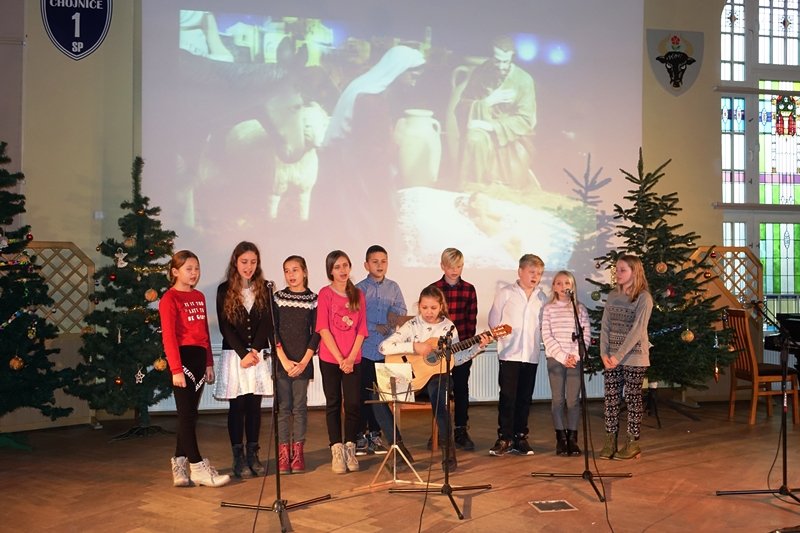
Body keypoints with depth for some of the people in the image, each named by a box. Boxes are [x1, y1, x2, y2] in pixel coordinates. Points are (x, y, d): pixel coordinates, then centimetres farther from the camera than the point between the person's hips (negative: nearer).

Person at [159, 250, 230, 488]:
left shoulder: (199, 297, 14)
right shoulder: (169, 299, -7)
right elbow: (168, 336, -12)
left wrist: (209, 363, 13)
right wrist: (176, 369, -16)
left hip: (199, 357, 7)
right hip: (182, 357, -7)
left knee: (190, 414, 10)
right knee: (186, 414, -4)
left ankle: (179, 466, 17)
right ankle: (198, 468, -1)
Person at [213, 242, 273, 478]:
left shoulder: (264, 289, 7)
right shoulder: (224, 290, 0)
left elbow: (267, 322, 0)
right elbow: (225, 326, -4)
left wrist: (255, 350, -13)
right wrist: (243, 353, -12)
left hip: (258, 354, 2)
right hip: (234, 355, -2)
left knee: (254, 406, 5)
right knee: (237, 407, 2)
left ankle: (253, 455, 13)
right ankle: (238, 458, 7)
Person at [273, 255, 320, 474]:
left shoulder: (313, 300, 3)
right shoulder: (277, 298, 4)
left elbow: (315, 334, 1)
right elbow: (273, 332, -1)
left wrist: (304, 362, -8)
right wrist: (284, 360, -10)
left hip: (303, 362, 0)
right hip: (281, 361, 0)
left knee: (300, 407, 3)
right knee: (283, 407, 1)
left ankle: (297, 454, 10)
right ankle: (283, 454, 6)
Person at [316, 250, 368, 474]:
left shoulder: (358, 295, 7)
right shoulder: (325, 294, -3)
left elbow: (361, 329, 4)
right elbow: (323, 329, -8)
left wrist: (351, 357, -8)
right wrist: (339, 358, -13)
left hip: (353, 359, 2)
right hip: (330, 359, -2)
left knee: (353, 404, -1)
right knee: (333, 404, 4)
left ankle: (350, 449, 13)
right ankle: (337, 451, 11)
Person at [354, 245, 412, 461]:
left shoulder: (393, 288, 9)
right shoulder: (359, 289, -1)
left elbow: (402, 311, 4)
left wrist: (394, 313, -18)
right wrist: (376, 328, -14)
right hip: (365, 349, -2)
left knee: (379, 394, 8)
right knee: (364, 393, 3)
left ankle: (375, 434, 19)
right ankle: (360, 435, 12)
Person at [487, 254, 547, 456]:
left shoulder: (542, 297, 7)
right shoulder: (505, 293, -1)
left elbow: (544, 325, 14)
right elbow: (493, 320, 3)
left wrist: (535, 339, 2)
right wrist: (504, 336, 0)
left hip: (531, 355, 3)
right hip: (509, 354, -3)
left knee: (525, 398, 8)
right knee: (507, 396, -5)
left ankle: (520, 437, 17)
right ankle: (504, 438, 2)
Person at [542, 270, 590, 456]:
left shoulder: (580, 308, 7)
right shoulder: (548, 309, 4)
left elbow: (586, 335, 2)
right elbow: (547, 336, -3)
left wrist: (575, 355, -10)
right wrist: (563, 356, -10)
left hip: (575, 359, 1)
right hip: (555, 358, 0)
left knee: (573, 400, 0)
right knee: (558, 399, 1)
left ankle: (572, 439, 9)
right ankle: (561, 439, 9)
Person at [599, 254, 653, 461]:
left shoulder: (644, 298, -8)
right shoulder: (613, 296, 8)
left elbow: (637, 330, -14)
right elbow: (605, 326, 6)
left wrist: (619, 355, -18)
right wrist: (604, 353, -6)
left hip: (634, 358, -5)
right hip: (612, 358, 5)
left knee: (633, 399, 2)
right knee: (611, 399, 5)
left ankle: (633, 443, 10)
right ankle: (610, 441, 12)